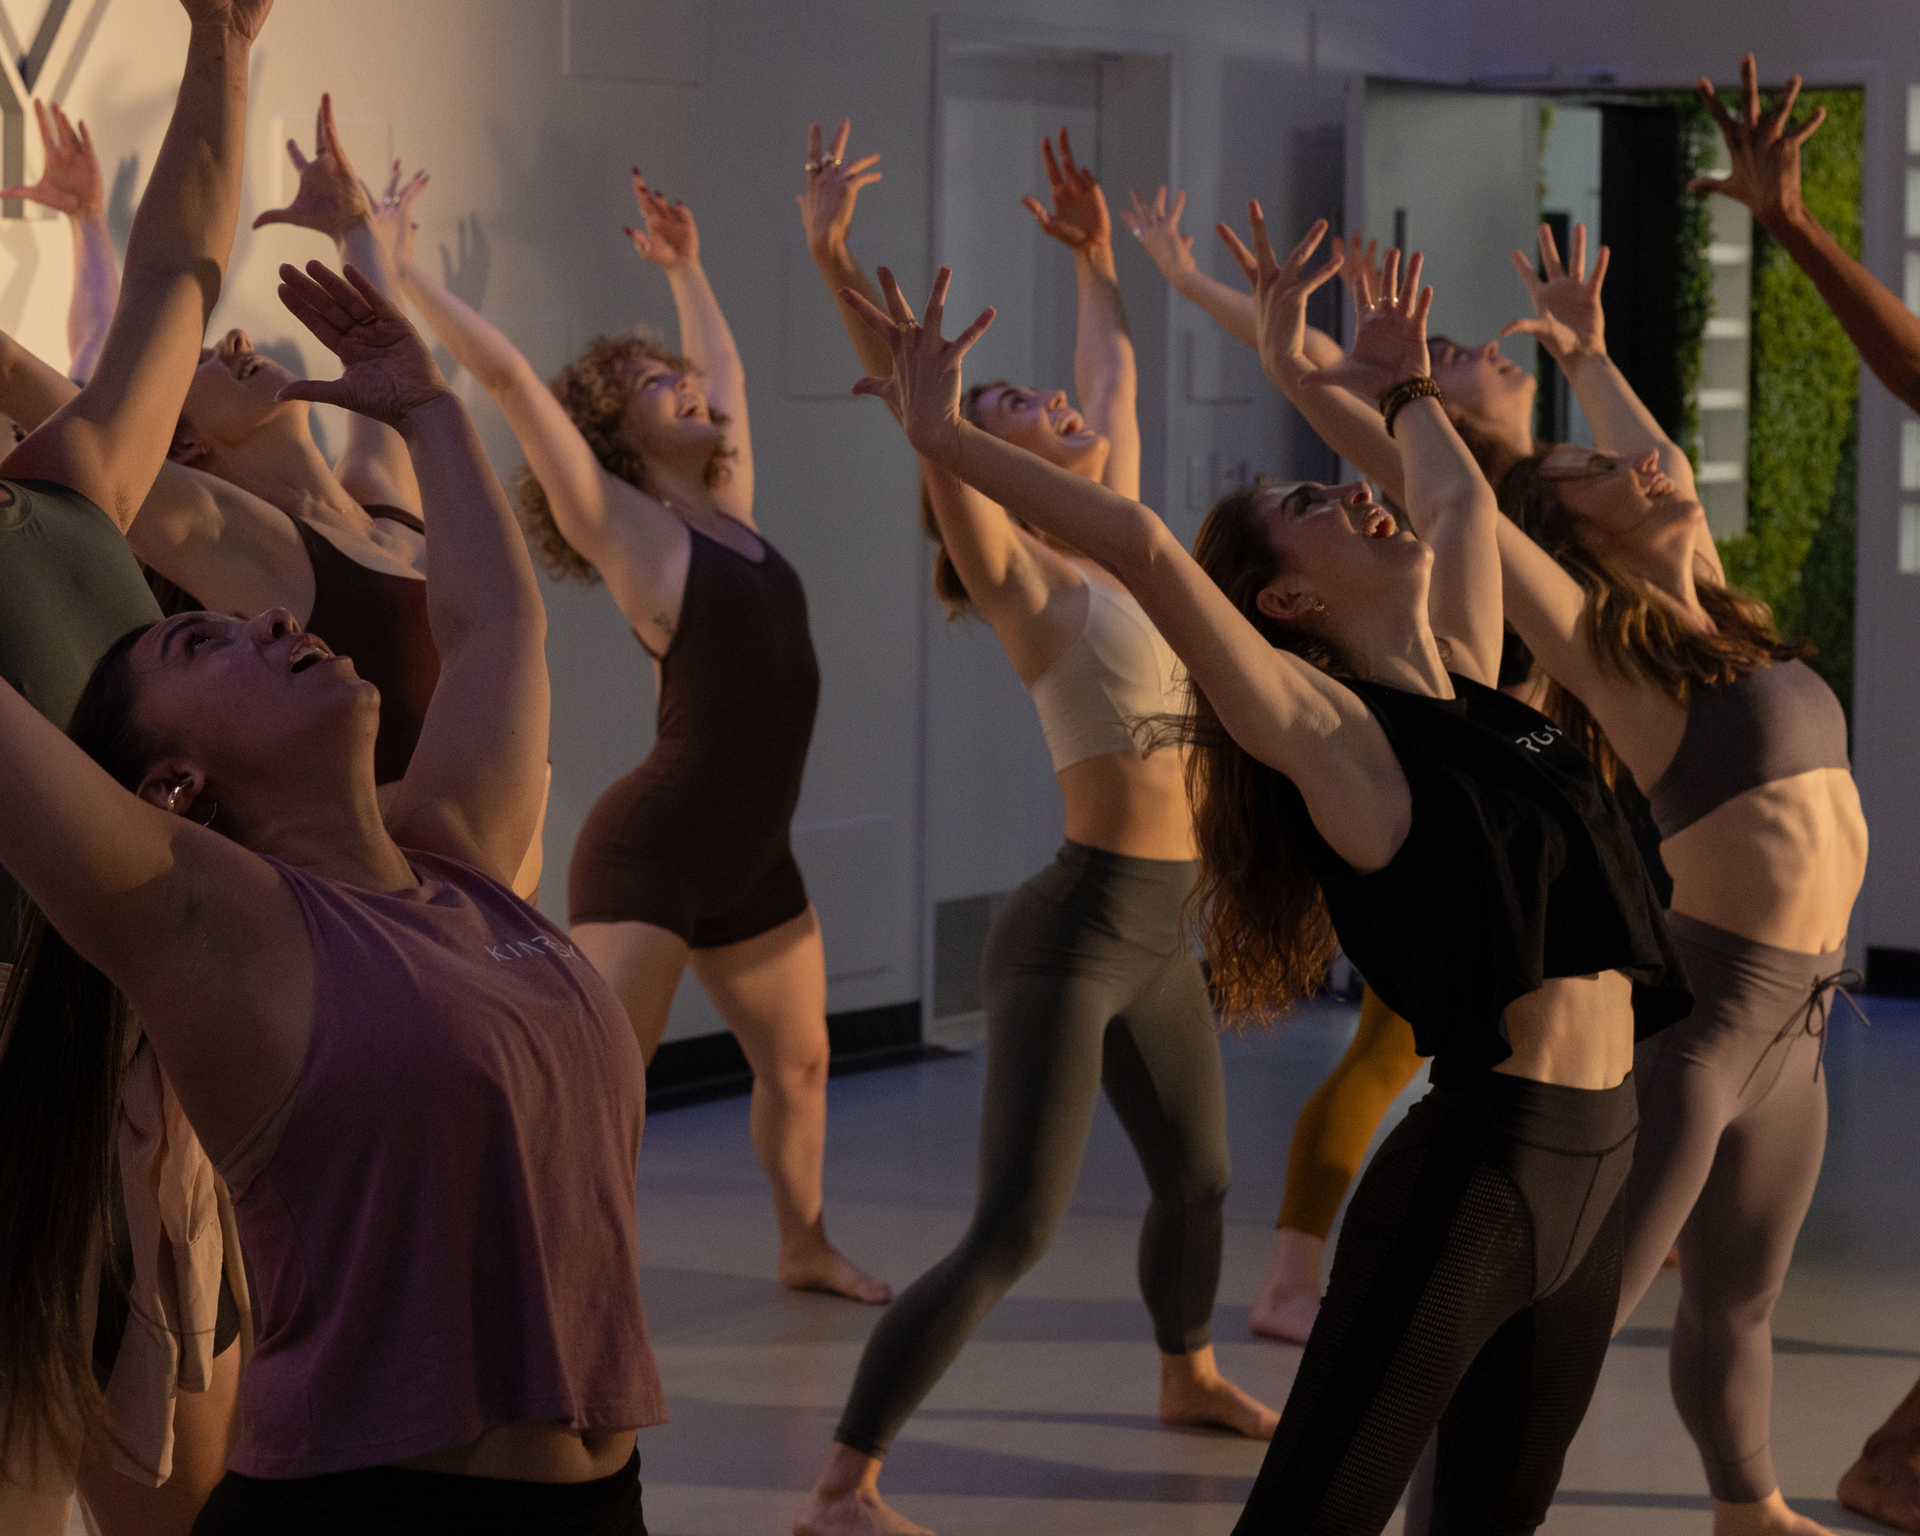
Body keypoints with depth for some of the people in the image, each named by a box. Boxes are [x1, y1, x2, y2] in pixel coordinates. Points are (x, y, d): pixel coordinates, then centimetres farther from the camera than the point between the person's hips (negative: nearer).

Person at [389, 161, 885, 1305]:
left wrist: (685, 270, 34)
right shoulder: (624, 524, -8)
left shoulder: (729, 508, 11)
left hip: (755, 856, 8)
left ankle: (807, 1249, 41)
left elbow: (728, 368, 29)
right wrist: (405, 269, -16)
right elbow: (509, 376, -15)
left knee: (799, 1065, 21)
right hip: (654, 852, -8)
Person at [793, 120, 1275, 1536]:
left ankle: (1189, 1376, 51)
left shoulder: (1115, 541, 10)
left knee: (1200, 1177, 25)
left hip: (1160, 935, 8)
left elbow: (1116, 381, 25)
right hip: (1076, 931, -8)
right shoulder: (1020, 576, -10)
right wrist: (837, 262, -29)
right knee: (1012, 1234, -12)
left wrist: (1097, 261, 30)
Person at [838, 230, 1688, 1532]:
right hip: (1479, 1164, -8)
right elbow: (1143, 546, -22)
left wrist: (1399, 386, 43)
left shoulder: (1466, 685, 13)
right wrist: (945, 437, -21)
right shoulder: (1323, 727, -10)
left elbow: (1462, 498, 32)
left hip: (1597, 1151, 8)